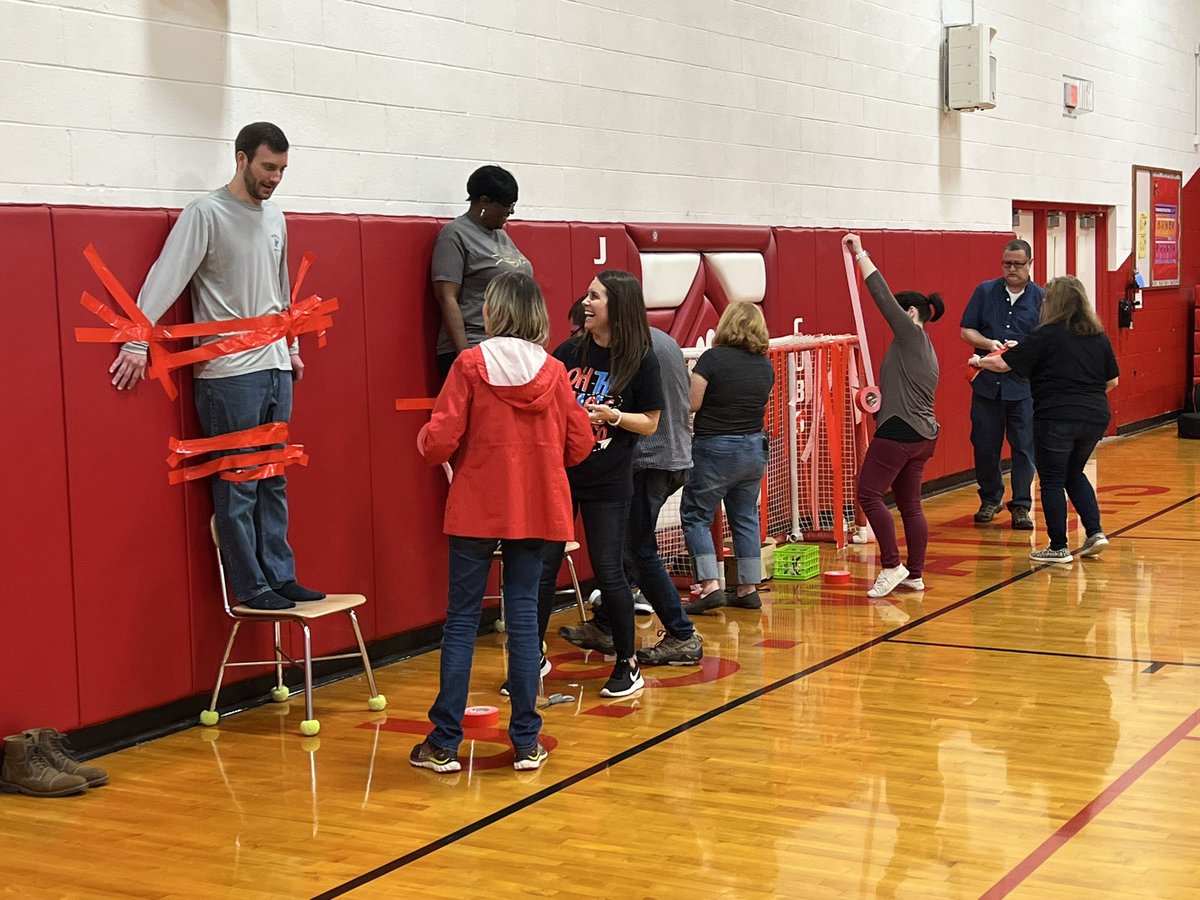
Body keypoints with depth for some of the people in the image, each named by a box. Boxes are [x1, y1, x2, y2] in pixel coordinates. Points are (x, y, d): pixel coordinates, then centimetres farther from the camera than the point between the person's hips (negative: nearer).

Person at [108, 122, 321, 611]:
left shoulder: (275, 218, 14)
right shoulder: (206, 213, -8)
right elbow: (166, 278, -14)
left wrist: (291, 347, 25)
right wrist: (138, 343, -19)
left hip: (276, 369, 7)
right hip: (229, 374, -7)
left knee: (274, 482, 10)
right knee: (238, 486, -2)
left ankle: (280, 577, 16)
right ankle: (251, 587, 4)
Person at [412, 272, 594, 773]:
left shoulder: (470, 364, -9)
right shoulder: (553, 371, 0)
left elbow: (439, 442, -13)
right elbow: (580, 445, 3)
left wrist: (425, 439, 10)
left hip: (476, 510, -2)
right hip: (537, 511, 2)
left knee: (462, 619, 5)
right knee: (524, 619, 8)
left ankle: (444, 744, 8)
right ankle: (526, 742, 10)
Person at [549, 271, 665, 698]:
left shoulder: (640, 360, -6)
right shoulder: (568, 351, 3)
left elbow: (650, 422, -3)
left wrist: (613, 416, -19)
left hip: (608, 483, -3)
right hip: (558, 473, 3)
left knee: (609, 573, 2)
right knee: (542, 568, 4)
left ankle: (627, 665, 18)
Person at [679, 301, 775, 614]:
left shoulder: (713, 358, -13)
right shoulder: (765, 364, 3)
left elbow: (692, 403, -14)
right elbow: (760, 402, 11)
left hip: (715, 450, -6)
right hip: (754, 448, 6)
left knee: (696, 516, 5)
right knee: (745, 518, 14)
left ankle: (710, 586, -5)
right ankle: (748, 589, 17)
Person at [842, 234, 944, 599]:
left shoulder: (911, 335, -7)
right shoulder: (924, 348, 20)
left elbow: (883, 295, -11)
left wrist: (861, 255, -7)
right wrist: (880, 400, 18)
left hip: (899, 431, -10)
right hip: (923, 433, 10)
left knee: (869, 493, -7)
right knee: (910, 504, 10)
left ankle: (892, 566, -8)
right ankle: (915, 575, 11)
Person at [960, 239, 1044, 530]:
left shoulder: (1041, 298, 1)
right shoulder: (985, 292, 5)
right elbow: (966, 331, 5)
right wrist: (989, 343, -13)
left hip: (1024, 385, -2)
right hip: (987, 382, 2)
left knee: (1024, 447, -1)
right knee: (984, 445, 7)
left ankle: (1021, 507, 8)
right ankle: (990, 499, 26)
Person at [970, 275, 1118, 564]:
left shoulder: (1046, 335, -9)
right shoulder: (1099, 337, 7)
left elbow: (1005, 363, -7)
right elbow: (1112, 381, 12)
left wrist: (980, 361, 11)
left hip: (1056, 418, -6)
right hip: (1095, 417, 6)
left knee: (1052, 482, 6)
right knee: (1074, 474, 24)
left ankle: (1058, 548, 8)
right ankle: (1095, 532, 13)